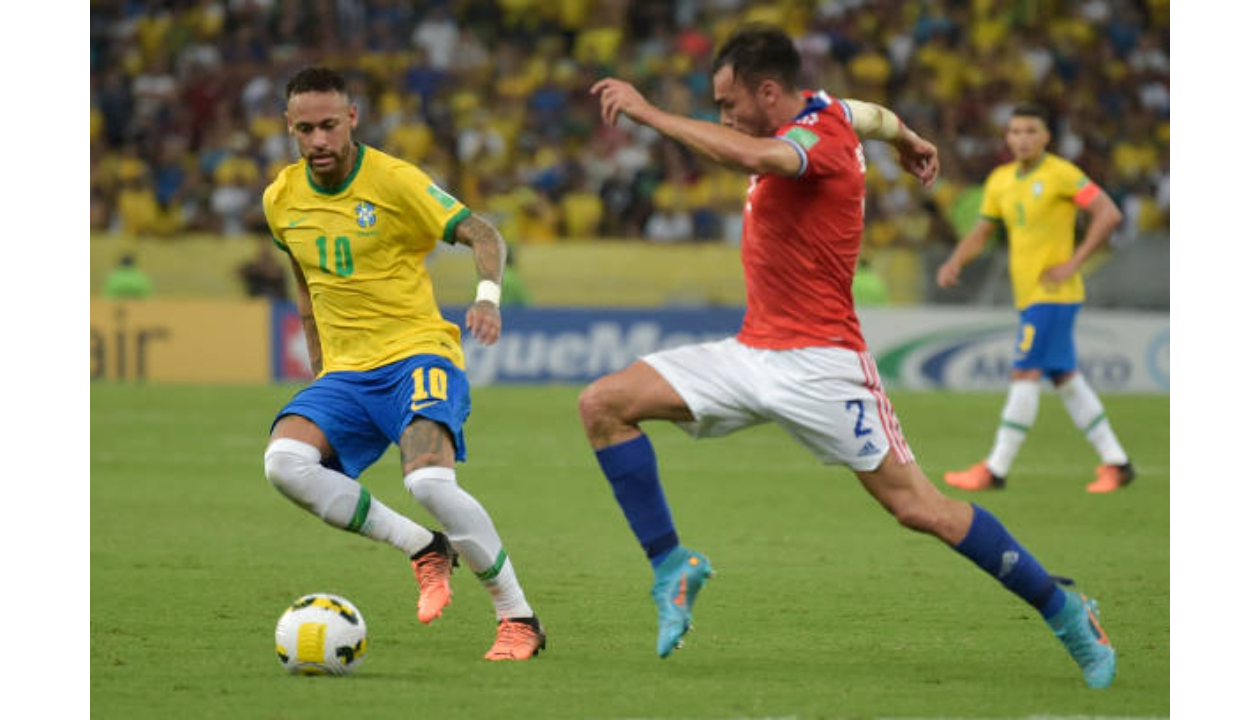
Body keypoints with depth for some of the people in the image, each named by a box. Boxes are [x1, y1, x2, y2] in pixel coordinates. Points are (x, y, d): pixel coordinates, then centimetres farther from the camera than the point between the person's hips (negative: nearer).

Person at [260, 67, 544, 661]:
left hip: (417, 353, -5)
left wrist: (488, 296, -30)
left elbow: (482, 234, -10)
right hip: (345, 373, 5)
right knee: (285, 462, -24)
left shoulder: (394, 180, -9)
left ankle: (518, 619, -13)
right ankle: (424, 548, -7)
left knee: (430, 481, -31)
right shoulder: (281, 199, 7)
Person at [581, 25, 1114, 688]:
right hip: (752, 353, 9)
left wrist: (650, 114, -37)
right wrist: (908, 142, 53)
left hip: (817, 364, -9)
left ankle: (1066, 614, 8)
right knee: (602, 405, -5)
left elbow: (753, 155, -41)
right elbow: (877, 117, 30)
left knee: (918, 508, -6)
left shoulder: (820, 136, -19)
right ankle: (671, 565, -2)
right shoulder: (824, 110, 7)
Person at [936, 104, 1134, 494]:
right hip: (1029, 296, 8)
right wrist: (954, 263, -2)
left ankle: (995, 470, -8)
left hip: (1052, 293, -8)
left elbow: (1109, 215, -14)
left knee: (1025, 375, -10)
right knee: (1066, 379, 10)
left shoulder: (1060, 174, -10)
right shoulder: (1001, 180, 12)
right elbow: (979, 234, 18)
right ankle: (1116, 463, 15)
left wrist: (1072, 264, -17)